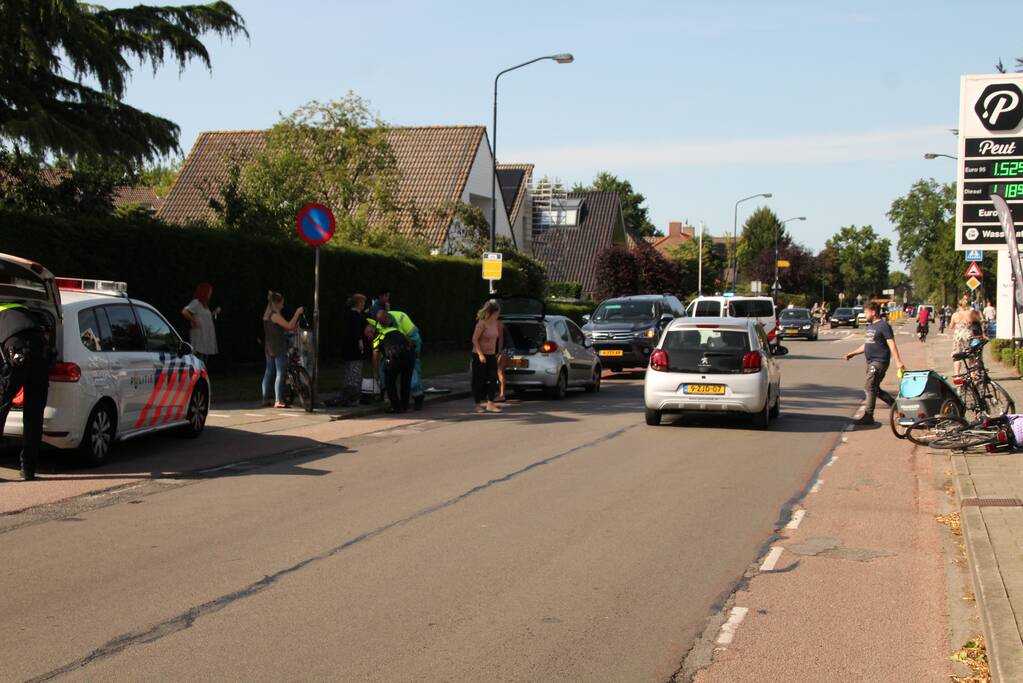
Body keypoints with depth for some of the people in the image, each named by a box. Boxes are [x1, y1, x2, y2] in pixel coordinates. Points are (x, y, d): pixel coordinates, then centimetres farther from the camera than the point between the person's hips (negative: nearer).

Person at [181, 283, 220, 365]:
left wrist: (215, 312, 12)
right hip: (199, 337, -10)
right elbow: (184, 312, -24)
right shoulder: (196, 303, -10)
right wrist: (193, 321, -17)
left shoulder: (204, 304, 18)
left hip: (207, 338, 10)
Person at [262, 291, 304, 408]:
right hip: (279, 348, -9)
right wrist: (297, 313, -14)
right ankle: (278, 401, -9)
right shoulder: (276, 315, -15)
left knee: (268, 373, 11)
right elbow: (289, 325, -22)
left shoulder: (267, 314, 13)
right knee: (280, 374, -6)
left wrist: (293, 328, 6)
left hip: (269, 348, 9)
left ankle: (265, 399, 14)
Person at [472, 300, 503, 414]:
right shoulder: (482, 323, -16)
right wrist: (480, 354, -20)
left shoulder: (496, 323, 4)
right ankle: (478, 405, 11)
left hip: (491, 355, 6)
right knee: (479, 380, 1)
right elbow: (474, 339, -16)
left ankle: (490, 404, 1)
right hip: (480, 355, -6)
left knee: (492, 379, -1)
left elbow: (499, 337, 16)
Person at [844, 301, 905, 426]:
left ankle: (868, 416, -9)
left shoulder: (883, 326, -11)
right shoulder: (870, 326, 17)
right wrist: (853, 353, 19)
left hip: (880, 362, -10)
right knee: (875, 389, 13)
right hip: (871, 362, 10)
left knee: (869, 387, -12)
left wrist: (898, 361, -25)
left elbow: (892, 344, -17)